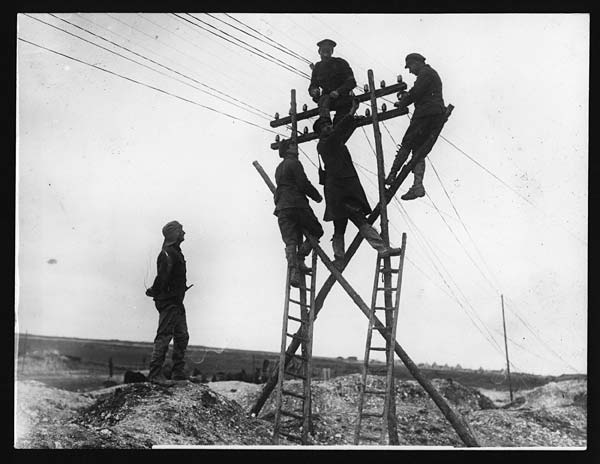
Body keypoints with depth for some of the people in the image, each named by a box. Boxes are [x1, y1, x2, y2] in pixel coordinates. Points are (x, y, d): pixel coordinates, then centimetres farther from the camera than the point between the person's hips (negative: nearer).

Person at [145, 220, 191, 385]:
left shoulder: (176, 252, 17)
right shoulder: (167, 254, -16)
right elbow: (162, 277, -22)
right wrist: (154, 292, -13)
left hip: (176, 302, 10)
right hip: (168, 302, -10)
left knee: (182, 336, 13)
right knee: (164, 336, -8)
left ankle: (178, 372, 19)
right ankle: (155, 373, -4)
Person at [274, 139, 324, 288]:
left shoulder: (279, 168, 25)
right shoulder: (294, 163, -1)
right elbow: (303, 184, -9)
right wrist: (317, 196, 4)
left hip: (282, 208, 7)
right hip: (297, 205, -7)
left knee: (290, 242, -3)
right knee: (317, 231, 8)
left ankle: (293, 270, -19)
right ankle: (300, 259, -7)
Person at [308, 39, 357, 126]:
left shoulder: (340, 63, -1)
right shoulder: (317, 67, 12)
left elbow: (351, 82, -8)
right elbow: (312, 86, 11)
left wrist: (338, 91, -26)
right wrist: (314, 91, -17)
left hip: (342, 98, -1)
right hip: (327, 97, 1)